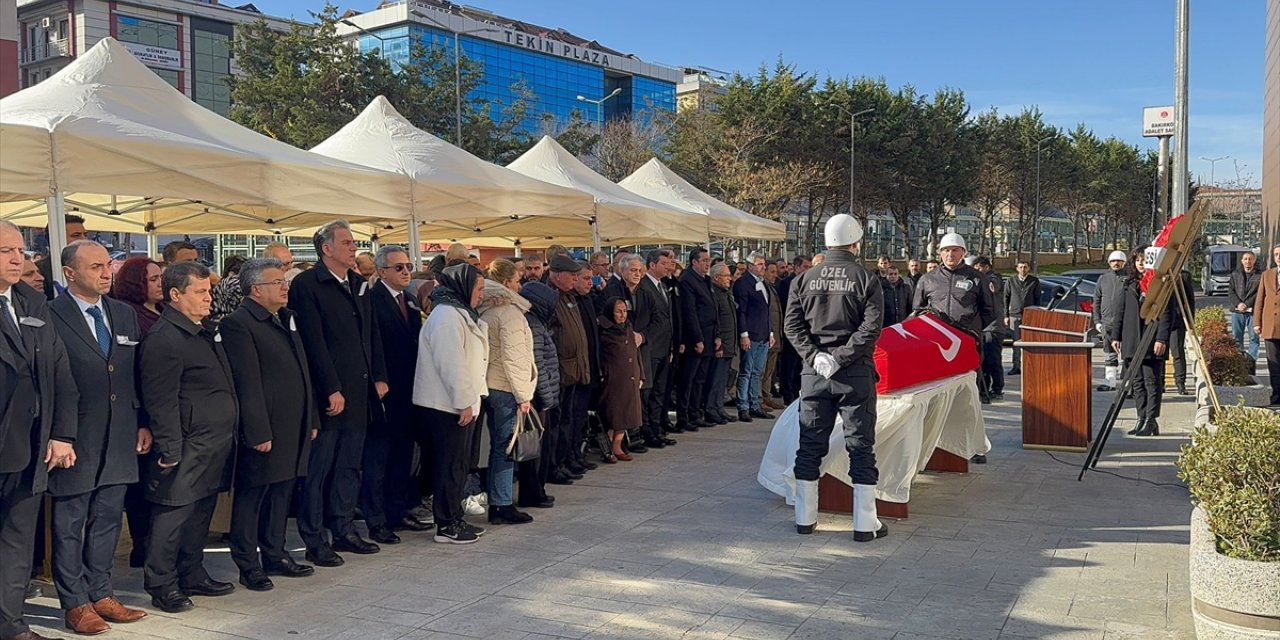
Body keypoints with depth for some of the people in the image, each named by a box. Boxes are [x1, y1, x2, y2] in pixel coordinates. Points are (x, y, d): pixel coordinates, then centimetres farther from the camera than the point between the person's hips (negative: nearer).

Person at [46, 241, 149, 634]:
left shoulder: (125, 315, 10)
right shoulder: (50, 316, -10)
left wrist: (143, 424, 9)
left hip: (119, 439, 6)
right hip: (75, 440, -6)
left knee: (107, 521, 15)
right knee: (69, 525, 7)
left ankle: (100, 594, 27)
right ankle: (75, 603, 18)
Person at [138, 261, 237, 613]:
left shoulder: (205, 330, 15)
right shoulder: (163, 339, -15)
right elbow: (161, 402, -18)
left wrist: (227, 437, 20)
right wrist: (169, 450, -19)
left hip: (215, 445, 9)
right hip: (188, 448, -9)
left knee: (201, 512, 17)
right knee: (174, 513, -2)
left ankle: (192, 575, 28)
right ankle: (161, 585, 9)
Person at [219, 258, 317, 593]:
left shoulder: (288, 318, 15)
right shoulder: (238, 324, -12)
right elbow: (247, 384, -17)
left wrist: (311, 419, 17)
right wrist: (258, 432, -19)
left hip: (293, 428, 8)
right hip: (264, 430, -8)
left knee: (281, 493, 16)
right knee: (251, 497, 3)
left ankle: (275, 555, 27)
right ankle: (248, 565, 13)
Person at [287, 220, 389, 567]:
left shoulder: (359, 284, 14)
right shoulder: (306, 284, -9)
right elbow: (314, 342, -15)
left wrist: (379, 377, 9)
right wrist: (332, 390, -17)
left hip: (359, 392, 7)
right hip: (327, 394, -7)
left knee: (349, 466, 14)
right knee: (318, 469, 2)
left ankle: (343, 531, 25)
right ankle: (315, 542, 10)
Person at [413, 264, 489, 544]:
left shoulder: (459, 312, 17)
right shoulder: (447, 314, -16)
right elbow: (452, 363, -23)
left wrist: (471, 399, 17)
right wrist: (465, 401, -21)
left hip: (460, 403, 10)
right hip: (449, 404, -10)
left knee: (458, 464, 15)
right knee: (452, 465, -3)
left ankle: (455, 518, 24)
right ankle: (446, 526, 5)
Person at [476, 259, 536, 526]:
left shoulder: (484, 310, 11)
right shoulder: (509, 311, -15)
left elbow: (487, 351, 13)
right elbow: (512, 358, -19)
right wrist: (523, 395, -15)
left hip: (489, 386, 9)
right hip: (506, 389, -9)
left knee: (498, 445, 16)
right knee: (505, 447, -3)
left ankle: (497, 501, 24)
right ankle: (502, 506, 1)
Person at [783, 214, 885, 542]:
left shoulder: (805, 279, 4)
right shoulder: (866, 279, -4)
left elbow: (792, 324, -3)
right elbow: (871, 327, -14)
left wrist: (815, 356, -8)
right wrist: (840, 358, -14)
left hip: (814, 372, 3)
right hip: (855, 374, -3)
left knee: (810, 445, 10)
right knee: (861, 445, 4)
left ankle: (805, 518, 16)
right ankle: (865, 523, 7)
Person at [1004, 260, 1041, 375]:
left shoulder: (1035, 281, 7)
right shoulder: (1010, 281, 8)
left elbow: (1037, 299, 10)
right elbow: (1006, 298, 9)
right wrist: (1006, 316, 4)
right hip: (1014, 315, 1)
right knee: (1016, 341, 4)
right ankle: (1016, 366, 9)